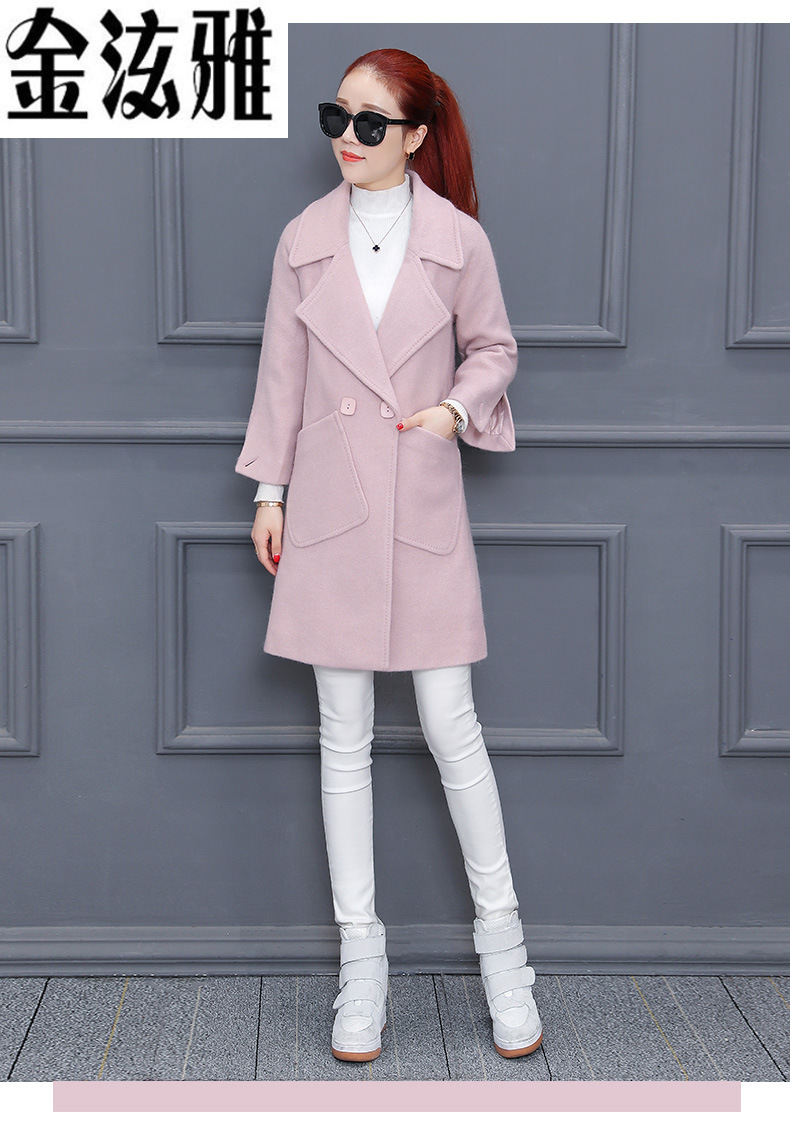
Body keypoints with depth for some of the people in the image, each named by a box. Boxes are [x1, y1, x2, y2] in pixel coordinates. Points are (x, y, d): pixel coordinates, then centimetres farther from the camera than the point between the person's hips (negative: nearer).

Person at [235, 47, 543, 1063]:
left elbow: (494, 348, 10)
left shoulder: (459, 239, -1)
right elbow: (282, 372, 8)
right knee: (344, 735, 6)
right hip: (330, 506, 2)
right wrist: (268, 491, 7)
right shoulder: (303, 239, 3)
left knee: (450, 723, -1)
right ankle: (361, 951, 17)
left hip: (424, 506, -2)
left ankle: (500, 934, 17)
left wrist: (459, 408, -10)